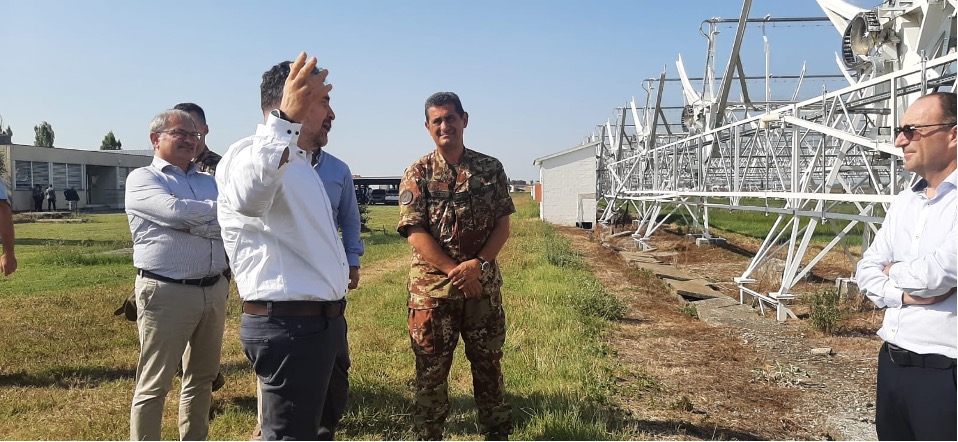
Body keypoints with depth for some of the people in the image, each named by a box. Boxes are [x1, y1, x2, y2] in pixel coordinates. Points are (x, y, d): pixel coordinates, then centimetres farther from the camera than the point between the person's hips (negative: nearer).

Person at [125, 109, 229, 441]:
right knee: (154, 385, 3)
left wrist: (192, 223, -14)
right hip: (167, 292, -6)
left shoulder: (210, 182, 15)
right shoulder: (142, 179, 0)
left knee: (202, 377, 16)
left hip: (214, 290, 6)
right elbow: (175, 211, -19)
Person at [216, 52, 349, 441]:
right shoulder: (253, 153, -17)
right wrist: (286, 119, -53)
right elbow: (249, 197, -42)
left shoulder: (301, 164, 16)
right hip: (288, 325, -10)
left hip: (321, 321, 10)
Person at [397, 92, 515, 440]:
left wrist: (477, 264, -13)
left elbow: (502, 225, 2)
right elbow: (415, 232, -8)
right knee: (431, 368, 7)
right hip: (432, 286, -2)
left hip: (483, 284, 2)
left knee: (489, 362, 13)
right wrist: (455, 271, -16)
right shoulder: (417, 174, -1)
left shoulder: (491, 168, 4)